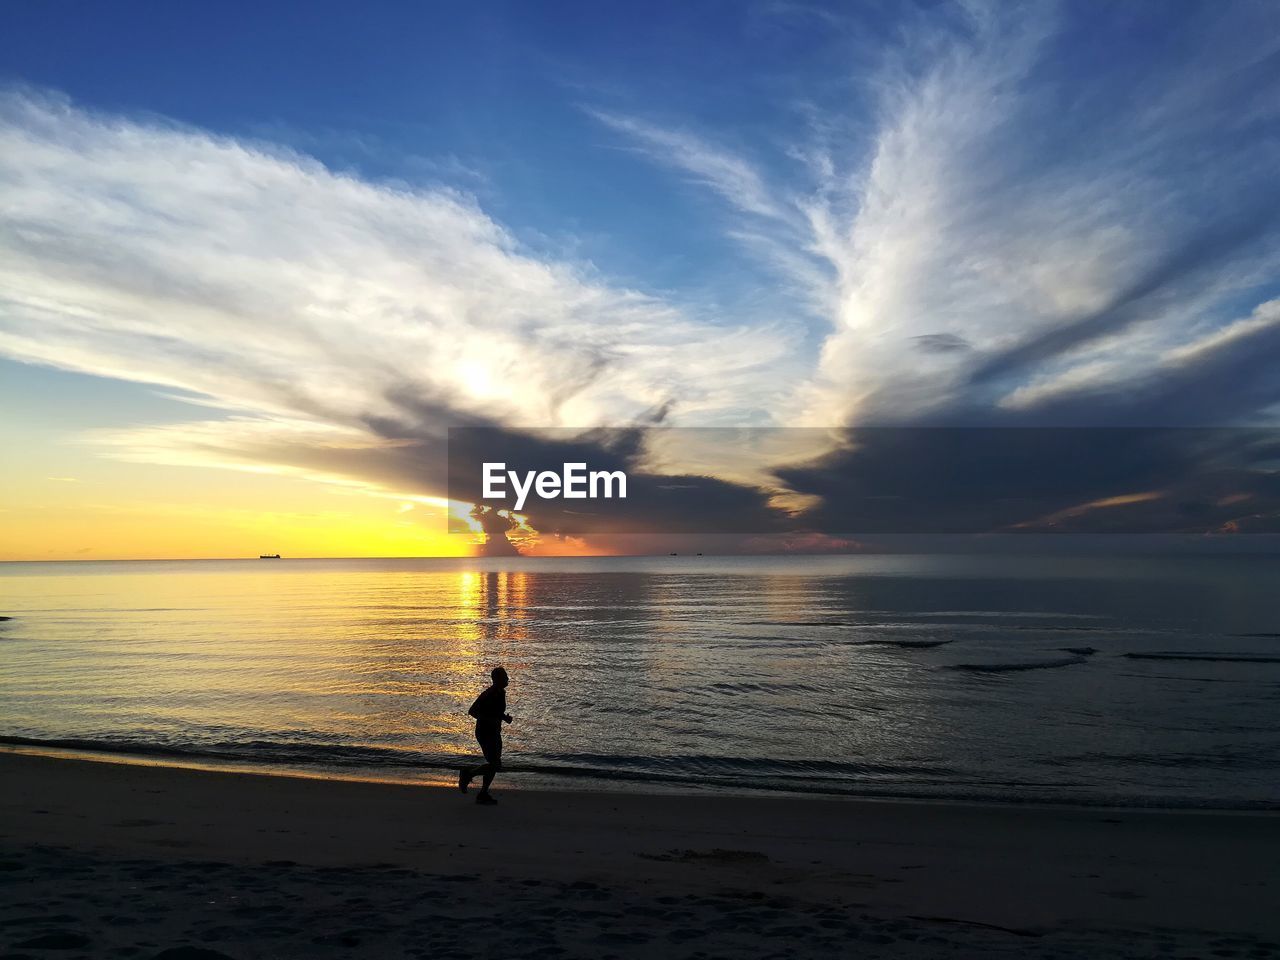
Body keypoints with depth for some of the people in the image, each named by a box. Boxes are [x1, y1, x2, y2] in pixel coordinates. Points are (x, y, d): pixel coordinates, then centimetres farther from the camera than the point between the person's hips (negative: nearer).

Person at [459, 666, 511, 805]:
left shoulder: (501, 693, 7)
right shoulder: (488, 695, -20)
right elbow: (472, 711, -23)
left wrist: (505, 717, 3)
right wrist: (491, 720, -28)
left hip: (495, 733, 9)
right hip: (484, 733, -9)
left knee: (494, 765, 10)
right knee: (495, 765, -10)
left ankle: (483, 795, 20)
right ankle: (467, 773, 9)